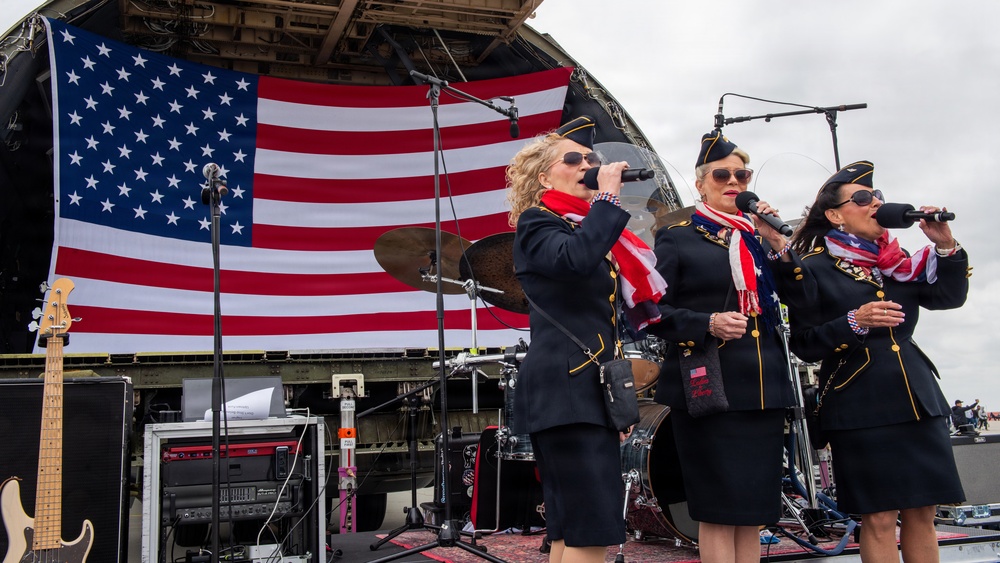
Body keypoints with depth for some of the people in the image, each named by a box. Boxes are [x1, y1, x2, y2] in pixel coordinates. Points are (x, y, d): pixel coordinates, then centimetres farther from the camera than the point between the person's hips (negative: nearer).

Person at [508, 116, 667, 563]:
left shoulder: (589, 226, 21)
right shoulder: (537, 224, -3)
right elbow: (574, 259, -27)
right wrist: (608, 197, -16)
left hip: (593, 391, 9)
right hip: (563, 390, -9)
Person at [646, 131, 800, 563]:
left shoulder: (759, 238, 16)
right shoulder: (677, 239, 2)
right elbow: (654, 312, -5)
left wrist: (779, 244, -4)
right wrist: (708, 324, -20)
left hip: (763, 388, 5)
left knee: (753, 511, 10)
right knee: (719, 511, -2)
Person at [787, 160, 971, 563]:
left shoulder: (895, 260, 12)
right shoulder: (814, 269, -5)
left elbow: (949, 296, 6)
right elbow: (805, 345, -7)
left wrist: (945, 245, -6)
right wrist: (854, 323, -21)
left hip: (916, 397, 6)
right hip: (860, 406, -5)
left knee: (921, 514, 9)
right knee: (879, 518, -2)